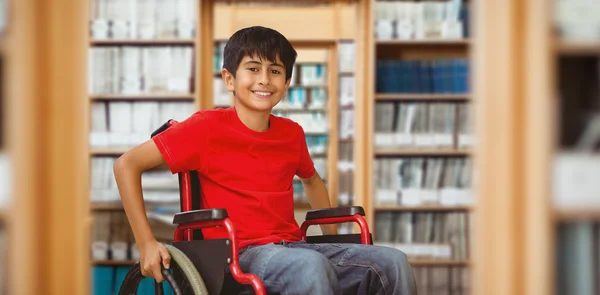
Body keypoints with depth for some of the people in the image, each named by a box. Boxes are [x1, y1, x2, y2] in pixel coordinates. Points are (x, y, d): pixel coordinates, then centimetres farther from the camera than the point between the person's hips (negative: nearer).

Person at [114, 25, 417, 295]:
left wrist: (334, 238, 25)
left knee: (393, 262, -13)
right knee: (311, 265, -37)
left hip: (291, 246, 6)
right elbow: (127, 164, -5)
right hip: (240, 254, -6)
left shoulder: (291, 133, 11)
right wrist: (146, 244, -10)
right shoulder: (208, 127, -5)